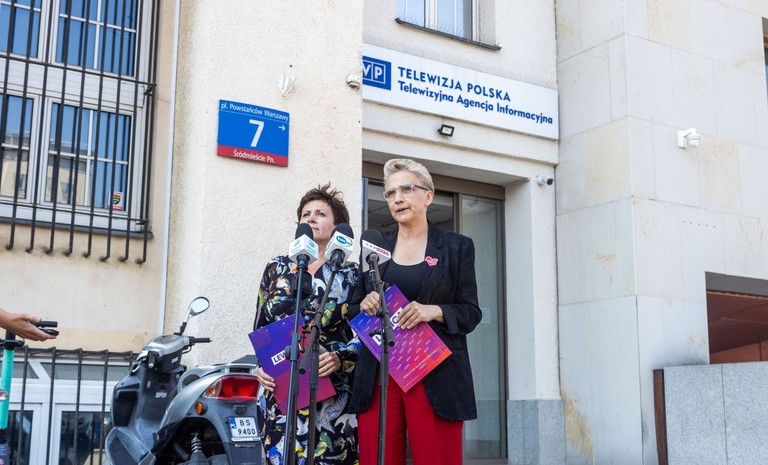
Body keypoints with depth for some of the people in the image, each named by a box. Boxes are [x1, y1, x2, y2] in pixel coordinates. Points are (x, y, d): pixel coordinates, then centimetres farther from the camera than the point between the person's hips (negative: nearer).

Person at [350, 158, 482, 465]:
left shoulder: (457, 247, 7)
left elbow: (471, 312, 4)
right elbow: (356, 305, 17)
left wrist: (434, 311, -14)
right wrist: (365, 304, -5)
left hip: (435, 375, -2)